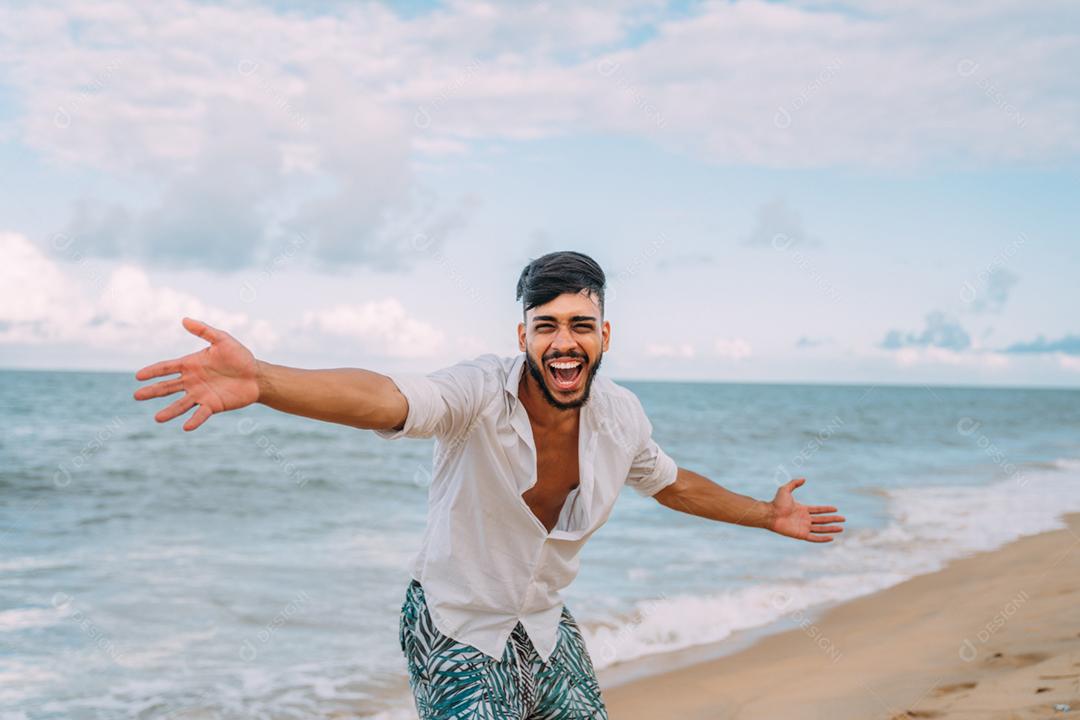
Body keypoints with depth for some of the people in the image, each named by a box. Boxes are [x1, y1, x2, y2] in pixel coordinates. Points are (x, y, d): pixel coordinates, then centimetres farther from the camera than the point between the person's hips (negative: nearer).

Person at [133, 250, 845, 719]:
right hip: (459, 630, -6)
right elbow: (384, 399, -47)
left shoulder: (620, 415, -7)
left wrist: (767, 516, 23)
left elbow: (670, 481, 14)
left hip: (547, 627, 6)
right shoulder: (480, 395, -27)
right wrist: (259, 380, -65)